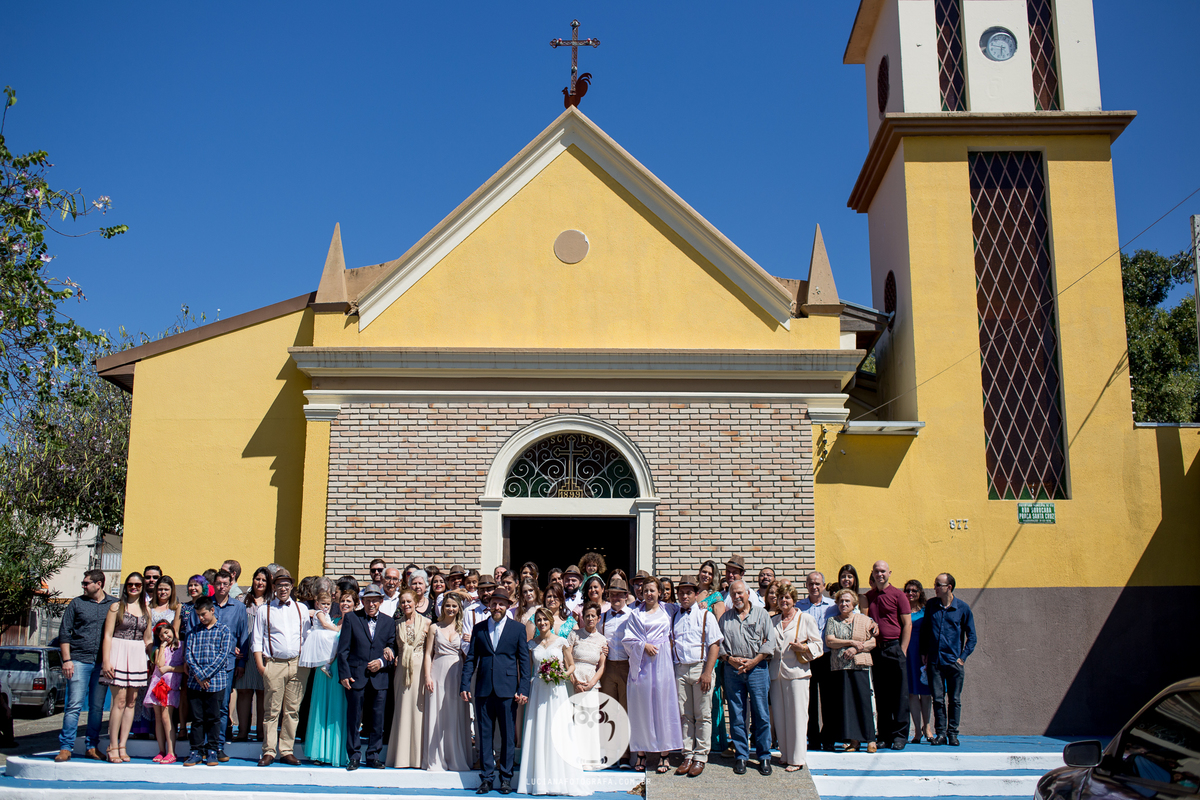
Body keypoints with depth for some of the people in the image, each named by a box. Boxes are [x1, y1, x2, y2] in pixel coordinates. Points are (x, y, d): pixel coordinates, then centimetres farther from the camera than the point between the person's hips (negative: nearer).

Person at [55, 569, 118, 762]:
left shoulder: (114, 604, 7)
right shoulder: (76, 603, 5)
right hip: (79, 660, -1)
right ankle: (65, 747, 0)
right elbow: (64, 632, 4)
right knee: (74, 705, -6)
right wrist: (66, 660, -5)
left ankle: (92, 746, 14)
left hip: (102, 663, 1)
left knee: (97, 706, 6)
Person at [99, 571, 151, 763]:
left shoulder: (146, 610, 13)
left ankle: (122, 746, 9)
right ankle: (113, 746, -1)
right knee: (120, 701, -9)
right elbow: (107, 635, -4)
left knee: (131, 702, 4)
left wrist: (151, 660, 12)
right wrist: (106, 661, -12)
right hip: (118, 654, -4)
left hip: (138, 657, 4)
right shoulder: (116, 607, 1)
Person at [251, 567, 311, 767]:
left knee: (292, 710, 3)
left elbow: (307, 636, 14)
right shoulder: (264, 610, 8)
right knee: (272, 710, -2)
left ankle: (287, 751, 9)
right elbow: (257, 639, 6)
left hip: (297, 664, 2)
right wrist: (260, 664, -4)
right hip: (274, 664, -2)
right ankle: (269, 752, 4)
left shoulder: (301, 608, 13)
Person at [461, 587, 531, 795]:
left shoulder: (517, 628, 5)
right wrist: (464, 685, 0)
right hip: (484, 689, 2)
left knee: (507, 735, 3)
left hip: (507, 690, -2)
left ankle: (506, 776, 15)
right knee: (485, 733, 5)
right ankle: (486, 776, 14)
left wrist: (523, 689, -6)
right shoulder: (479, 629, 10)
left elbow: (524, 660, 2)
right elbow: (471, 659, 10)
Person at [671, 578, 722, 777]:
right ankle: (688, 755, 12)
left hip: (700, 667, -3)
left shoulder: (705, 615, 2)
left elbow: (714, 645, -4)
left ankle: (700, 757, 7)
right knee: (684, 715, 5)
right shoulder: (674, 616, 13)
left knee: (702, 716, 0)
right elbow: (670, 643, 16)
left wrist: (707, 673, -12)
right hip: (680, 669, 3)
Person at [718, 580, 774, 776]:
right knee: (736, 715, 3)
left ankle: (764, 756, 9)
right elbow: (719, 643, 10)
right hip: (733, 670, 2)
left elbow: (769, 642, 1)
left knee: (761, 714, -1)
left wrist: (753, 661, -8)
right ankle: (741, 756, 12)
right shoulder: (725, 618, 13)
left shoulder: (761, 614, 6)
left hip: (757, 668, -2)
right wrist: (731, 660, -6)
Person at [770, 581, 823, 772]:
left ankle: (797, 758, 2)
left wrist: (803, 648, -15)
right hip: (776, 673, 5)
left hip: (796, 672, -4)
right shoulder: (774, 621, 16)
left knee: (796, 715, -5)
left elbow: (818, 645, 2)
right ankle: (785, 754, 16)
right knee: (779, 716, 5)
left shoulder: (806, 619, 3)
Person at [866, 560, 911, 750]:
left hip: (894, 647, -4)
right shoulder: (868, 597, 13)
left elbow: (907, 624, -2)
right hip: (875, 649, 4)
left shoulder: (897, 595, 0)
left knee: (899, 694, -2)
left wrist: (902, 650, -9)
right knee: (881, 695, 7)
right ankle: (885, 736, 12)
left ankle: (900, 735, 4)